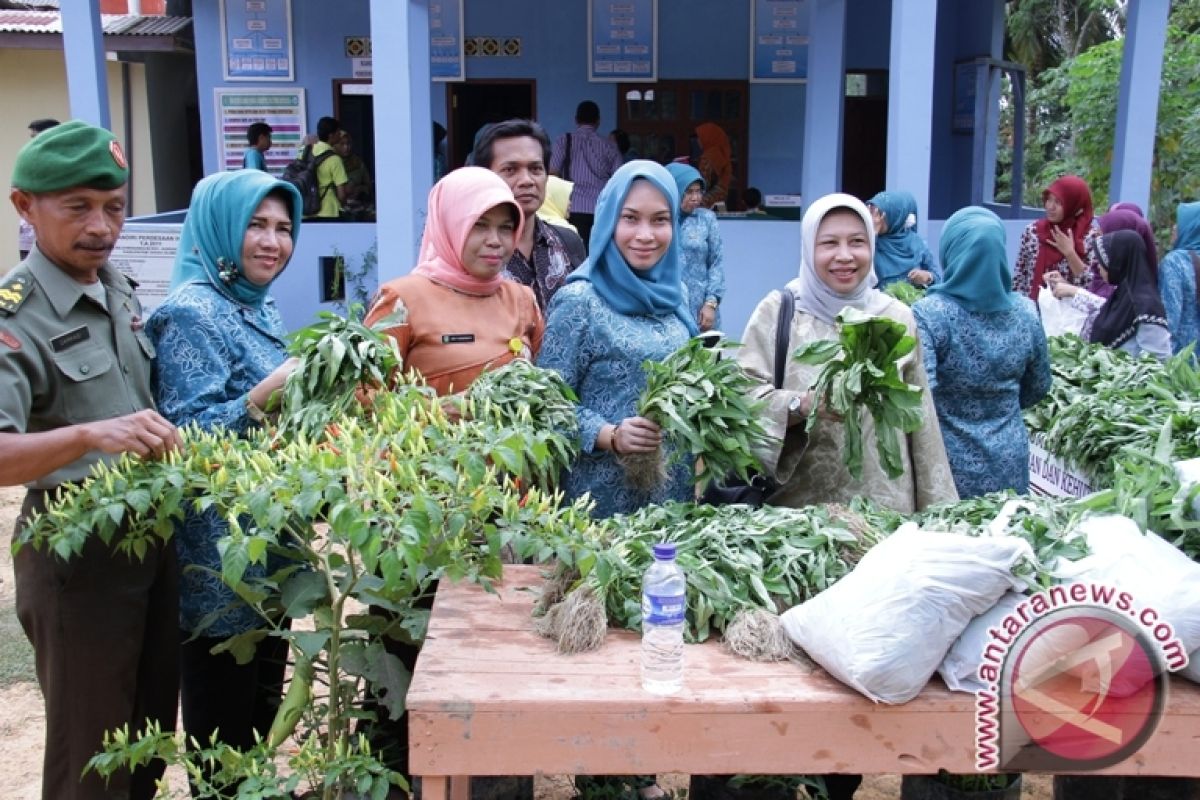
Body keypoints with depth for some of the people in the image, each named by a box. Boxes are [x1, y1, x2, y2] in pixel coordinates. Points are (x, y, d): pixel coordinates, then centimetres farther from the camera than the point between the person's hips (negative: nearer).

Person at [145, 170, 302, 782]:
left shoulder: (260, 308, 12)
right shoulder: (193, 312, -14)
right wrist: (266, 394, -33)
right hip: (219, 554, -9)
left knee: (263, 710, 19)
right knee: (223, 728, 4)